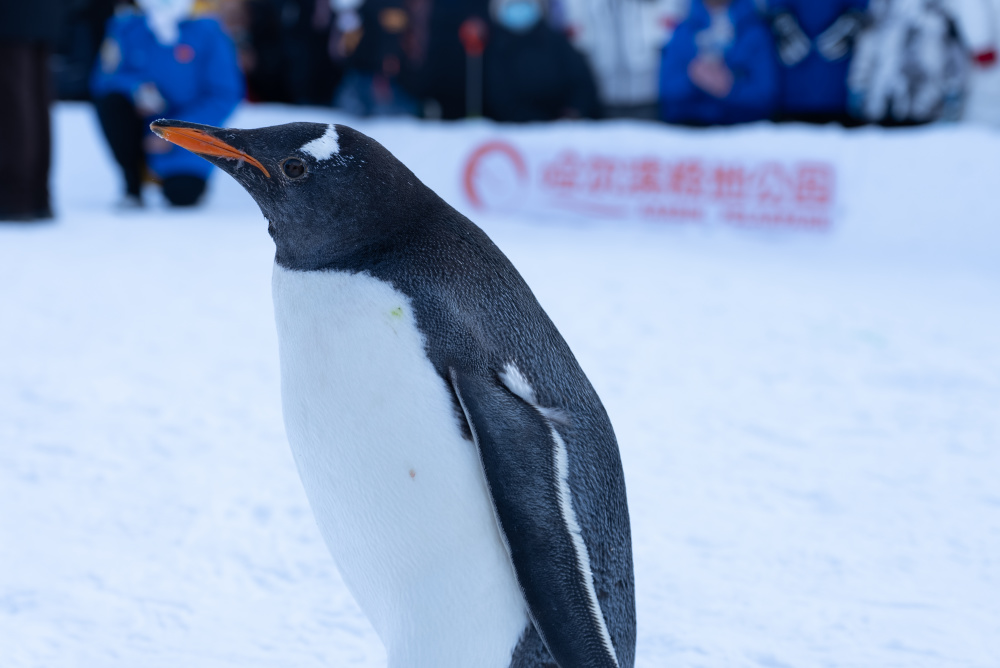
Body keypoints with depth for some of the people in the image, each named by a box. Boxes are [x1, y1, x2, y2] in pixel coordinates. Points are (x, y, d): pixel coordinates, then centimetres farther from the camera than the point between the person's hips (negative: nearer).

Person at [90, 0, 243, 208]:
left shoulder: (207, 33, -10)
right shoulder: (128, 26, -4)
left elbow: (224, 96, -12)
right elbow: (104, 77, -3)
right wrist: (137, 88, -27)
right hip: (142, 124, 3)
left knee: (182, 194, -27)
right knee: (111, 100, -26)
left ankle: (183, 177, 14)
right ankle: (132, 186, -11)